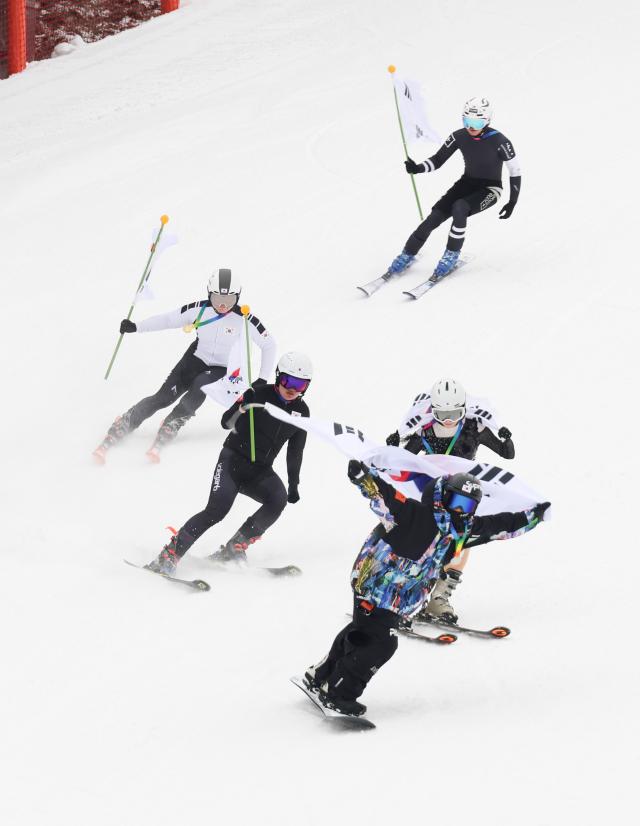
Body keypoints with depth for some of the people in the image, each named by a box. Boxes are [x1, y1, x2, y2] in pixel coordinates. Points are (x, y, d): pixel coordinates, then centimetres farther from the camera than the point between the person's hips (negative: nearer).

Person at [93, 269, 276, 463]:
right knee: (163, 397, -16)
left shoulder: (244, 320, -16)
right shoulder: (200, 309, -11)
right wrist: (136, 327, -11)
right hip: (196, 359, 2)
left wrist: (262, 379, -10)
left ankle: (164, 436, -36)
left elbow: (269, 345, -6)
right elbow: (168, 319, -2)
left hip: (222, 371, -2)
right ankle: (113, 435, -17)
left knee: (200, 385, -34)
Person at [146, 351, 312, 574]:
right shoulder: (260, 395, -9)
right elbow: (227, 422, -14)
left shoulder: (301, 411, 5)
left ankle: (235, 548, -16)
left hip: (261, 470, 5)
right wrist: (243, 406, -34)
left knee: (278, 499, -26)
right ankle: (169, 555, -19)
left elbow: (295, 451, 18)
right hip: (233, 460, -5)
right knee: (217, 509, -24)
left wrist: (294, 485, 19)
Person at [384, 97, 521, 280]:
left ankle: (452, 255, -16)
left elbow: (515, 171, -11)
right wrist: (418, 168, -22)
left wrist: (513, 202, -11)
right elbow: (438, 159, -3)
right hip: (467, 183, 4)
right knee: (435, 217, -14)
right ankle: (408, 255, 1)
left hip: (490, 189, -4)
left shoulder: (499, 141, -22)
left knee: (459, 208, -33)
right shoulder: (459, 136, -11)